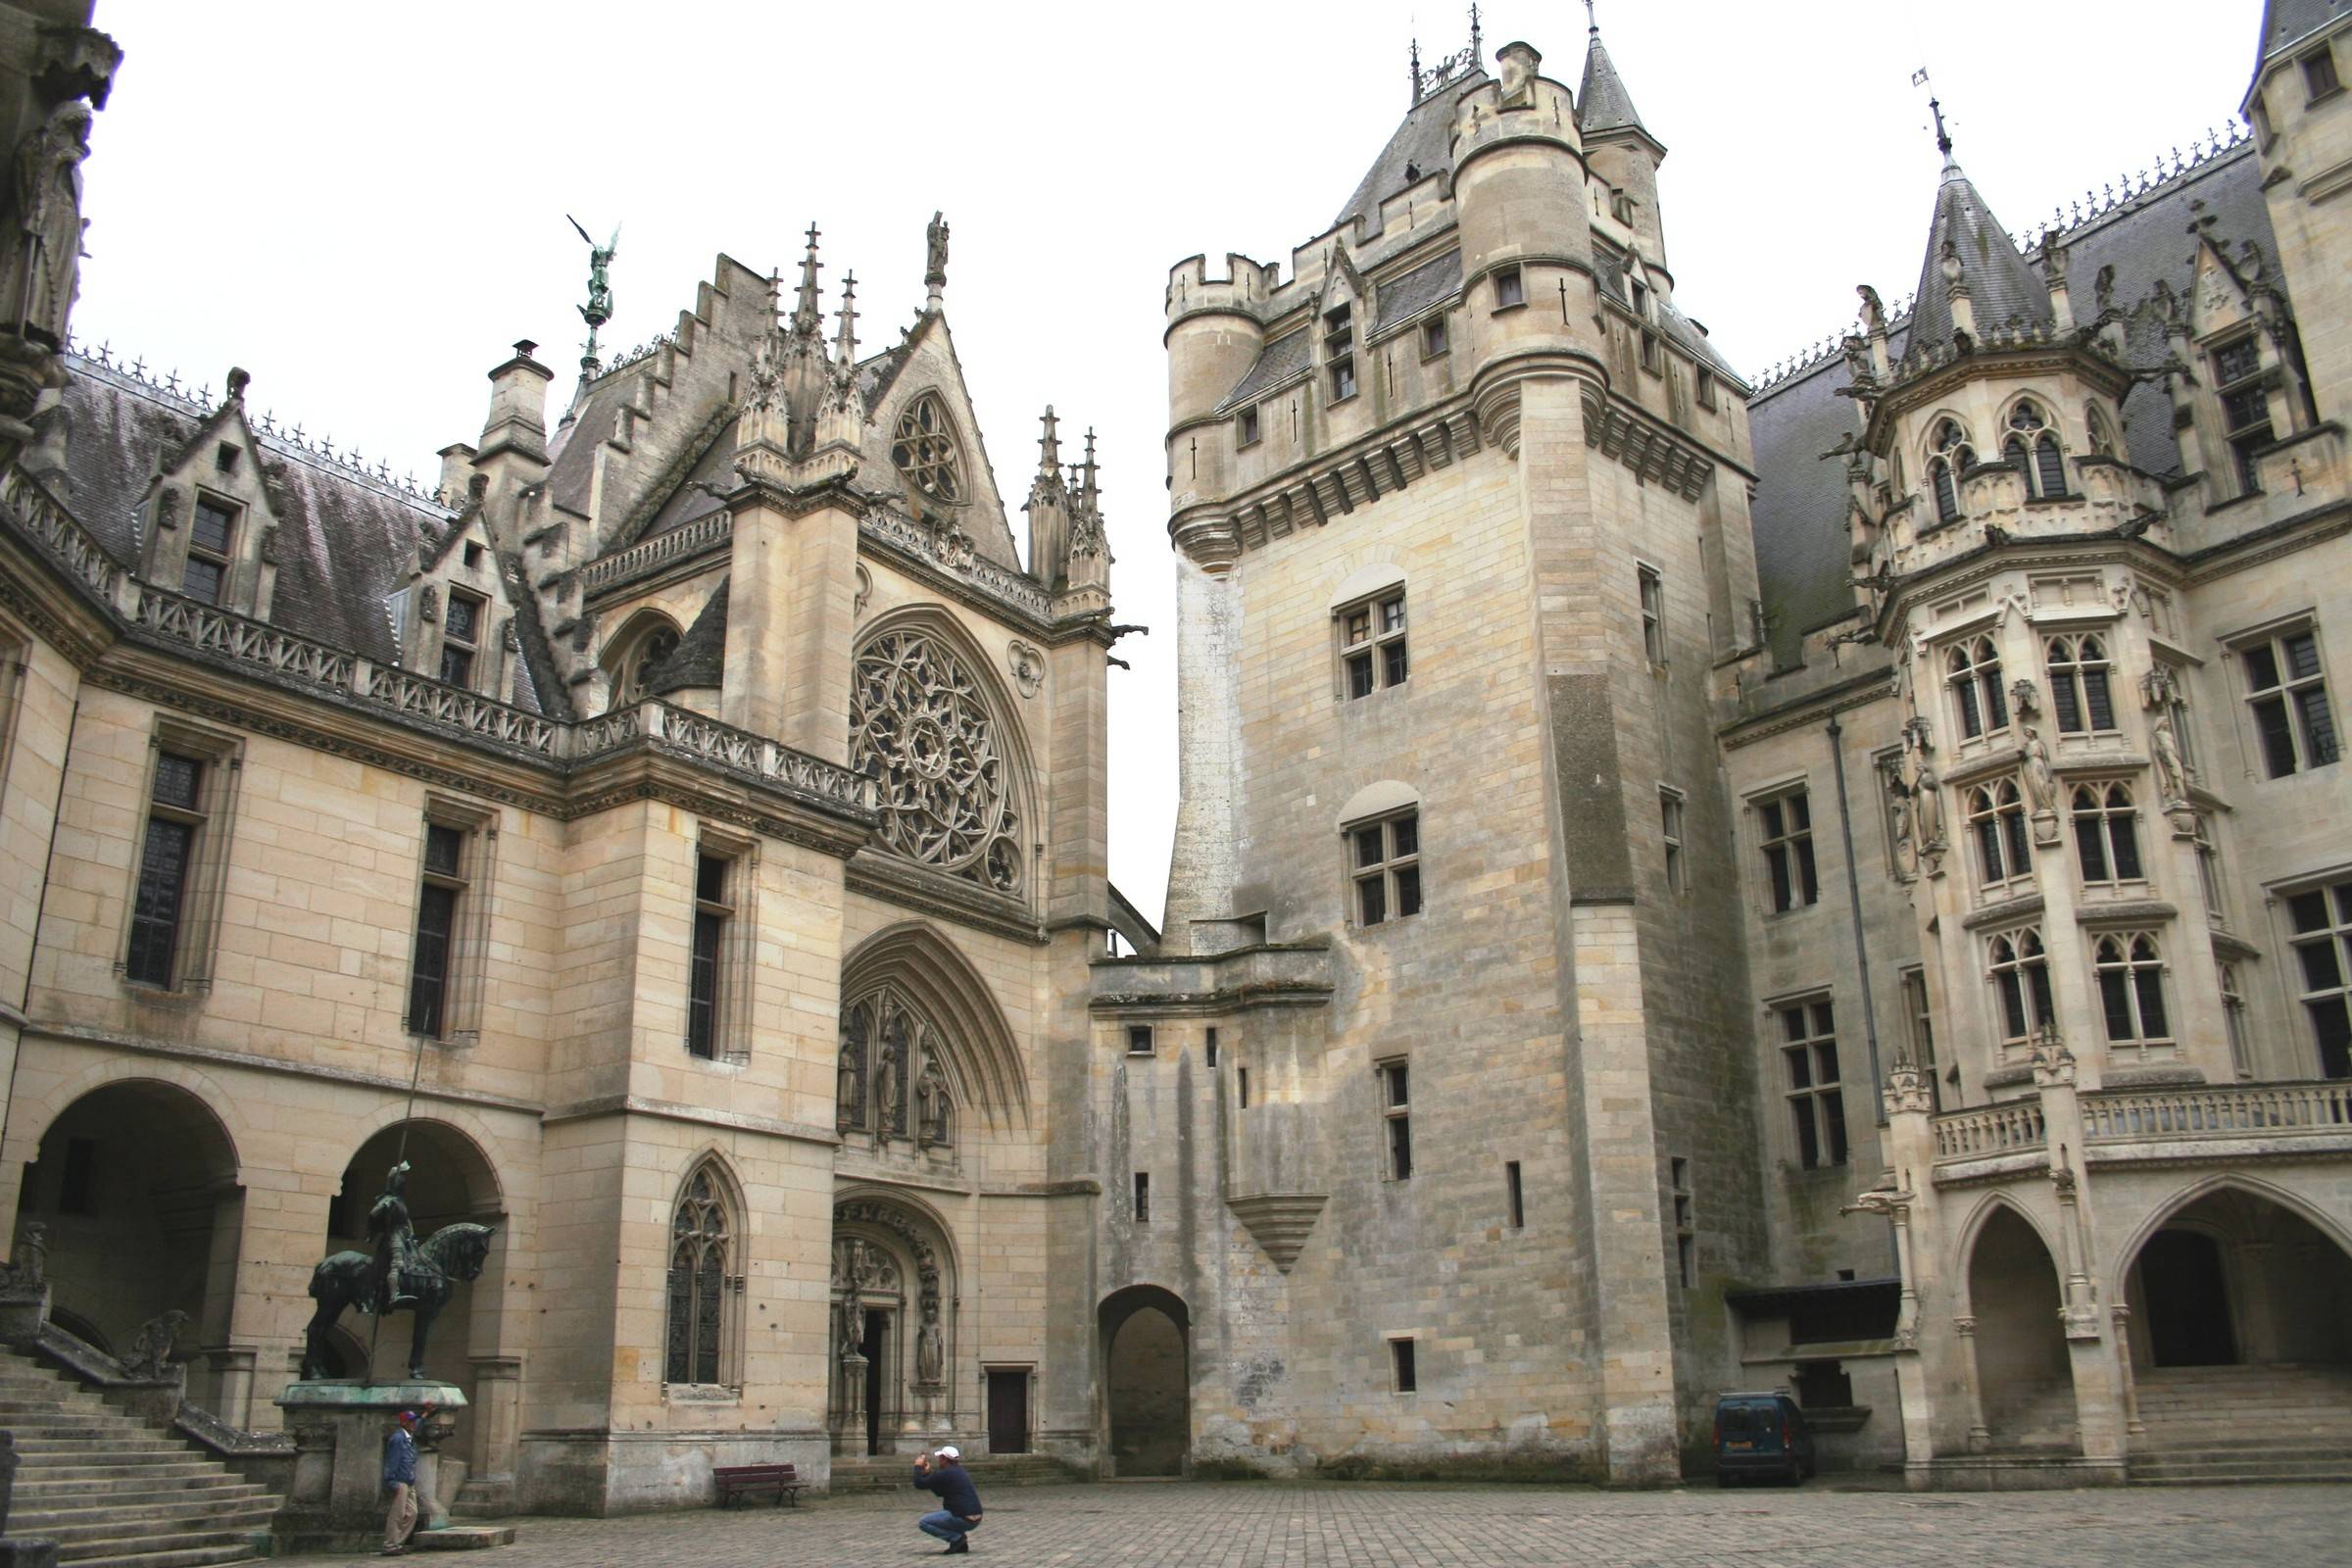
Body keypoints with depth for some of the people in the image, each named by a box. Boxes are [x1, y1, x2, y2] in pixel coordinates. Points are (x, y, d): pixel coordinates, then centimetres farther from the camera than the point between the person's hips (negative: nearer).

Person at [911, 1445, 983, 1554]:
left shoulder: (945, 1474, -11)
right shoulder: (960, 1471, 17)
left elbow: (920, 1484, -4)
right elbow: (940, 1492, 28)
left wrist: (918, 1467, 12)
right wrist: (928, 1473, 28)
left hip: (963, 1519, -9)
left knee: (922, 1523, -3)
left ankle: (957, 1538, -7)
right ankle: (961, 1544, 14)